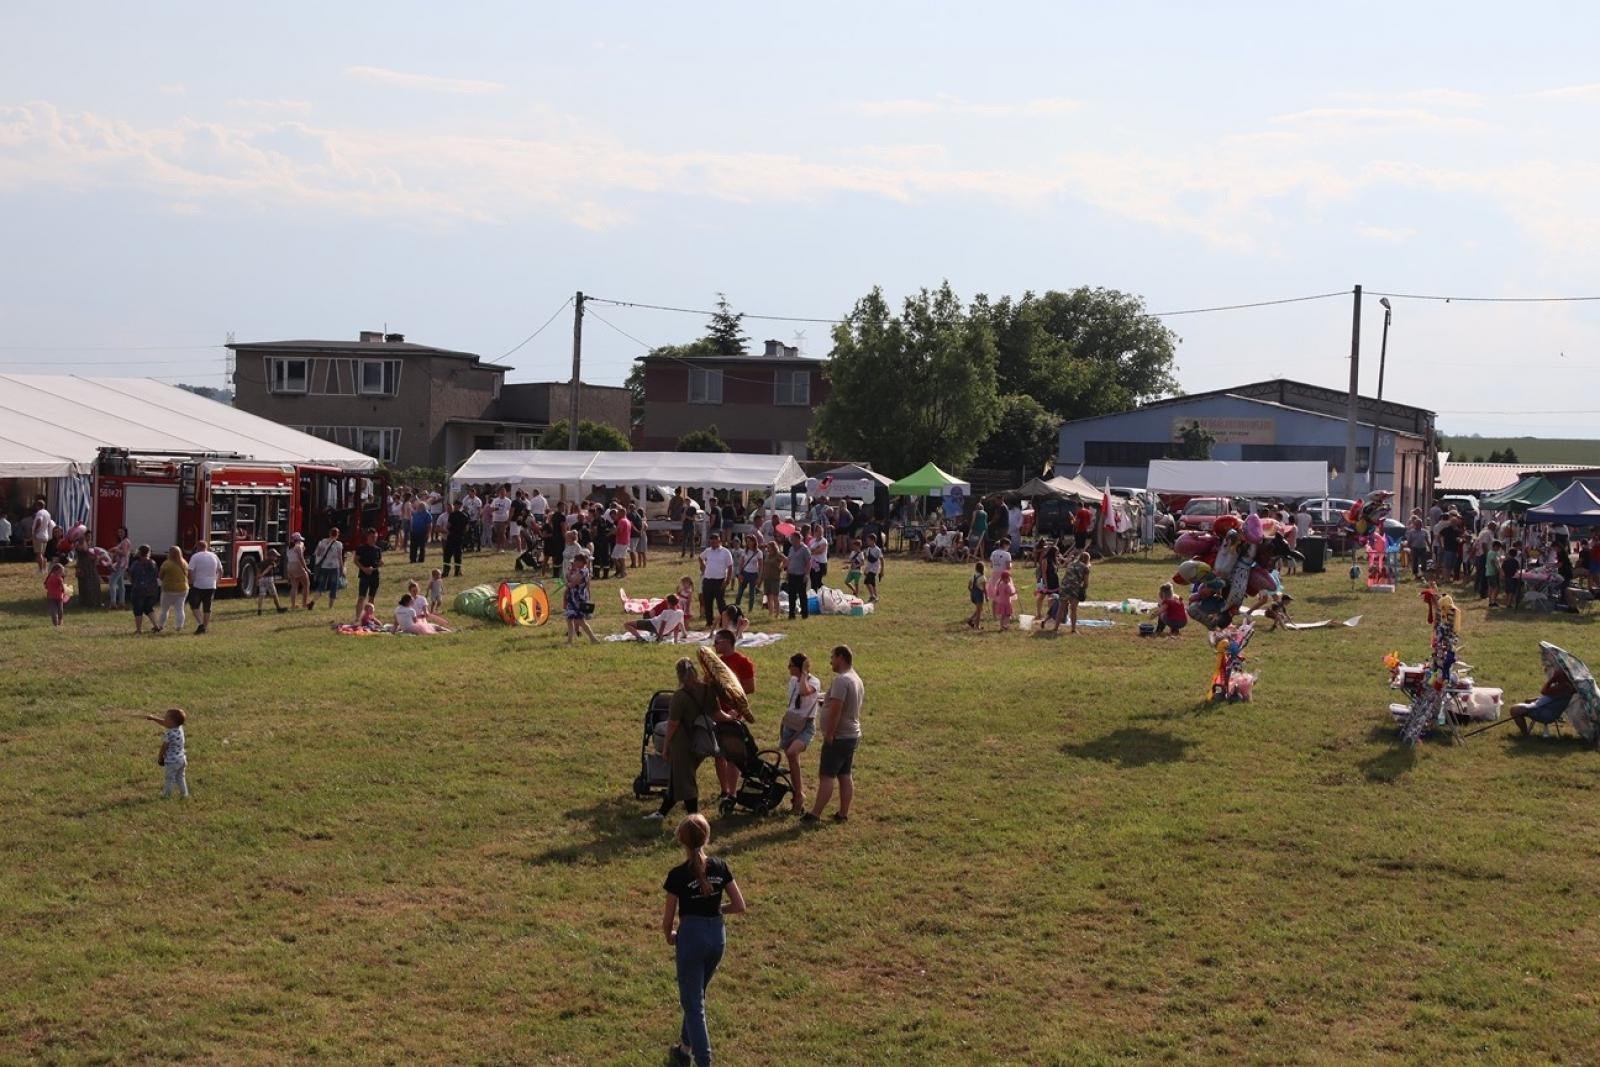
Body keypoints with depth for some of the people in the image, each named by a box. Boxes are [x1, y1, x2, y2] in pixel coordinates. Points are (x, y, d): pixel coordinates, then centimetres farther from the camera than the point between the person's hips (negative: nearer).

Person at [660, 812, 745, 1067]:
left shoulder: (678, 875, -15)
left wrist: (669, 936, 13)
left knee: (693, 1003, 3)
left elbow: (668, 917, -7)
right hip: (717, 935, 5)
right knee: (696, 996, 24)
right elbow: (740, 906, -1)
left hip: (691, 936, -5)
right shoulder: (720, 867, -4)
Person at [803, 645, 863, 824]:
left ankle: (815, 814, -10)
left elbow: (835, 710, -25)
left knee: (827, 776, -9)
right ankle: (843, 813, 14)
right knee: (845, 775, 11)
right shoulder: (857, 680, 14)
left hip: (838, 737, -9)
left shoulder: (841, 680, -18)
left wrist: (829, 734, -20)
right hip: (852, 735, 9)